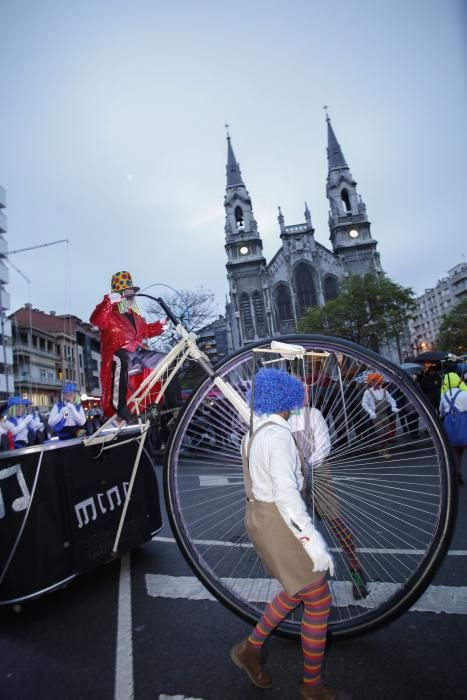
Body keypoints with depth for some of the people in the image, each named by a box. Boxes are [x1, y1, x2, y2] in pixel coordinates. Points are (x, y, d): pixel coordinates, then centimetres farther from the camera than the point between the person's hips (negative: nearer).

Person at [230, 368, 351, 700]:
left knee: (297, 590, 25)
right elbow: (286, 494, -27)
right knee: (319, 602, 9)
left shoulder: (255, 432, 6)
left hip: (259, 515, 9)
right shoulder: (279, 434, -23)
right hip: (279, 521, -9)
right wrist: (314, 543, -24)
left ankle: (251, 648, 35)